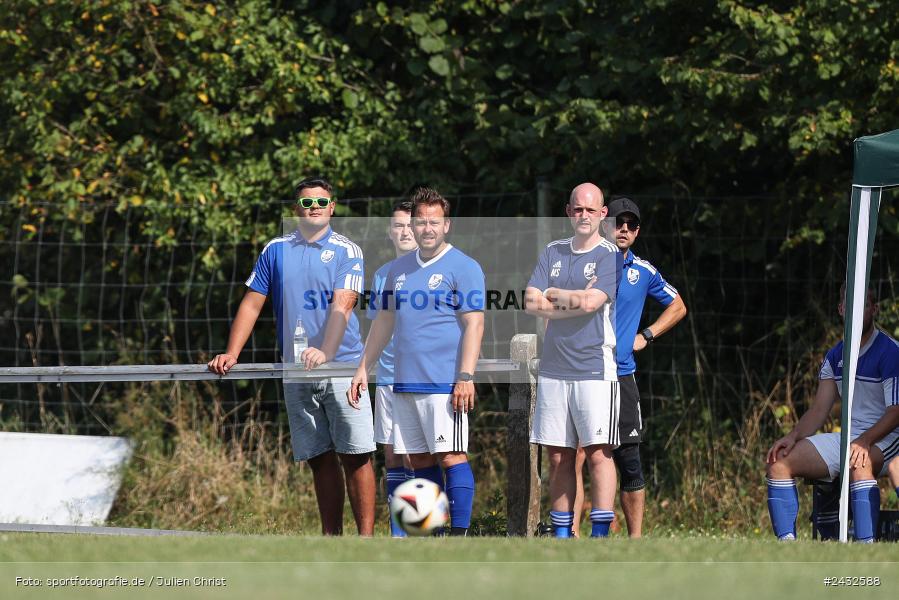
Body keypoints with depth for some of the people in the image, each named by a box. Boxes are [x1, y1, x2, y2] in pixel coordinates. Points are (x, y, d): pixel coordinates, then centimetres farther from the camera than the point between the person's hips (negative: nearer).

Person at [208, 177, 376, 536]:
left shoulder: (347, 251, 1)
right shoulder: (276, 250, 11)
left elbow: (342, 306, -12)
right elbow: (252, 304, 11)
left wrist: (325, 352, -27)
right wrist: (231, 355, 0)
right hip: (296, 372, 3)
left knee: (355, 455, -7)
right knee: (320, 459, 5)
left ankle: (366, 537, -8)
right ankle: (331, 538, 8)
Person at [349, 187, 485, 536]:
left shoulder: (463, 268, -3)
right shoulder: (399, 269, 17)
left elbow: (474, 325, -9)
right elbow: (385, 321, 23)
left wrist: (466, 377, -17)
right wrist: (364, 369, 17)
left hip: (444, 385, -7)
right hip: (404, 384, 7)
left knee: (451, 456, -10)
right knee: (419, 459, 7)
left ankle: (459, 534, -11)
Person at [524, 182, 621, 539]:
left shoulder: (611, 256, 0)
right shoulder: (553, 253, 14)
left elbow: (591, 302, -14)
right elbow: (530, 303, 3)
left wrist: (553, 295, 1)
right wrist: (575, 301, -7)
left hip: (595, 370, -5)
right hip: (553, 369, 5)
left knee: (598, 453, -8)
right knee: (558, 457, 5)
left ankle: (600, 535, -8)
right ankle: (561, 536, 10)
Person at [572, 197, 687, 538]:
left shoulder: (643, 272, 9)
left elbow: (677, 307, 24)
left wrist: (646, 336, 12)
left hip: (621, 376, 2)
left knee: (629, 459, 0)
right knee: (574, 457, -7)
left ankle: (636, 539, 7)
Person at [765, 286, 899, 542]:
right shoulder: (836, 357, 12)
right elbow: (819, 410, 12)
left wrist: (865, 441, -30)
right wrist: (793, 436, -8)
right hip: (847, 438, 7)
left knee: (859, 464, -41)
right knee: (779, 462, -9)